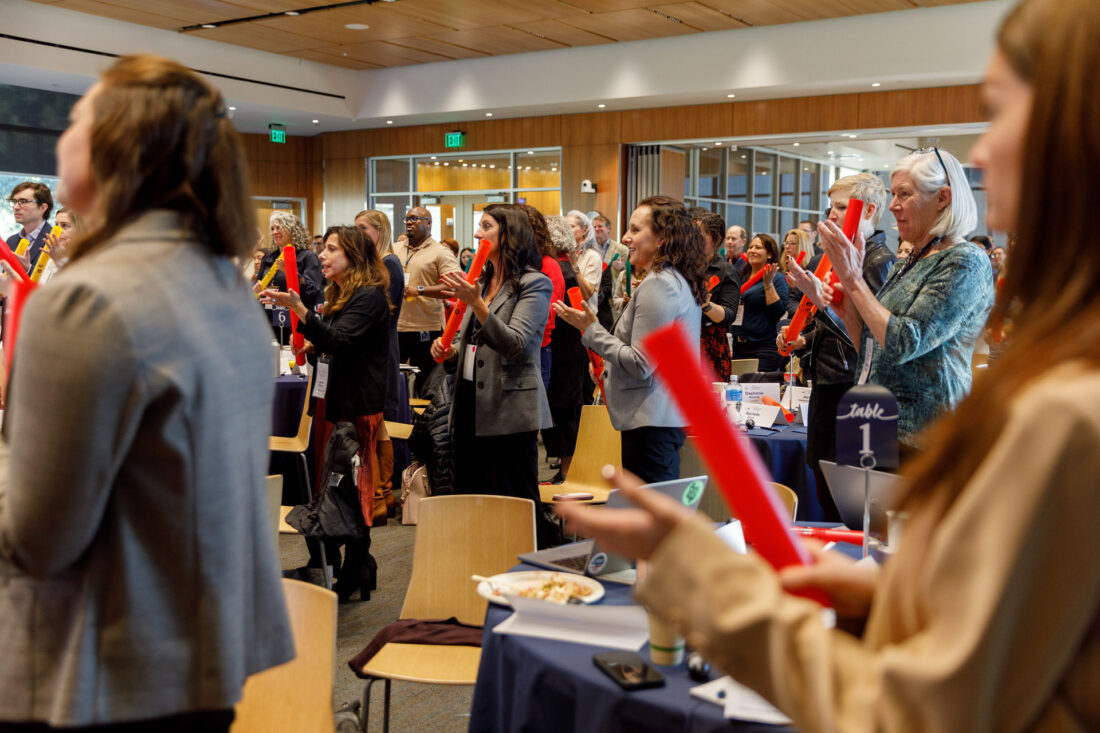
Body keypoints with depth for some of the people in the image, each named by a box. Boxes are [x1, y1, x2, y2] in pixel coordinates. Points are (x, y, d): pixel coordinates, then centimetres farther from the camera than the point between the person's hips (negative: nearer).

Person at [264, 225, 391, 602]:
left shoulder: (369, 296, -11)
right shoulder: (338, 295, 18)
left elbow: (340, 340, -26)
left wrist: (298, 309, -35)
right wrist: (312, 348, 9)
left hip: (358, 406, -9)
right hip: (333, 402, 9)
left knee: (354, 489, -4)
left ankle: (354, 577, 3)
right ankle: (332, 568, 21)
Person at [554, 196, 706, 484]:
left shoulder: (658, 285, -16)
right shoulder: (681, 282, 15)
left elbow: (641, 365, -19)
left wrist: (591, 330, -12)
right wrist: (609, 366, 22)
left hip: (651, 421, -11)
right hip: (670, 416, 11)